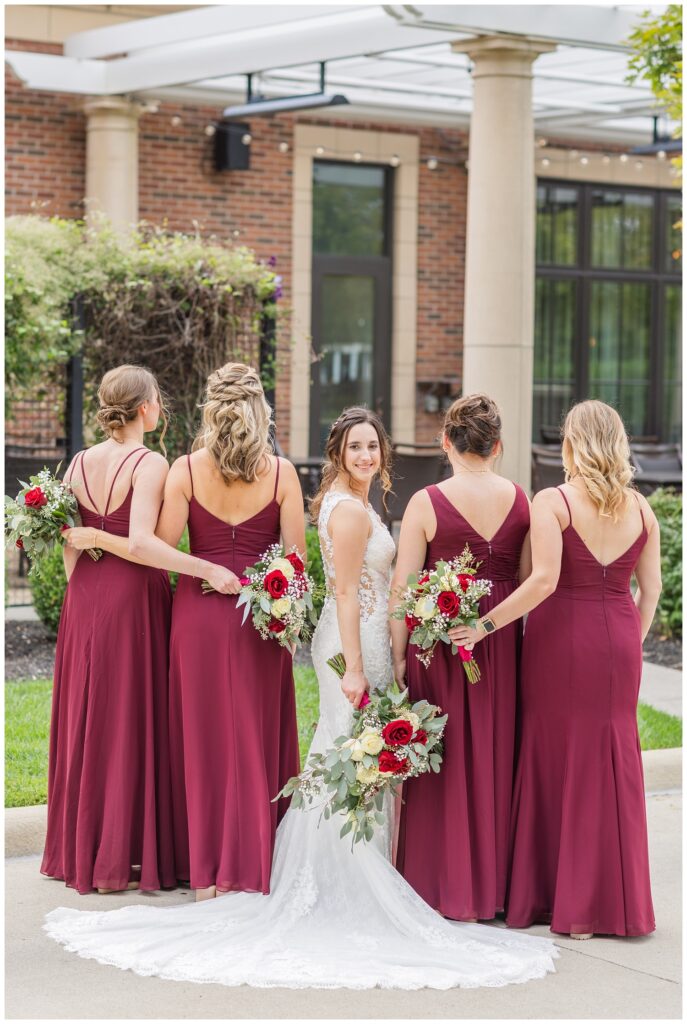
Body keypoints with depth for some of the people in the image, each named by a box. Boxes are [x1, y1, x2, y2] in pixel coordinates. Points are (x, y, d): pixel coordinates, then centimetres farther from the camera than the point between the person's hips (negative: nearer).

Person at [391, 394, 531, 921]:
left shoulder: (427, 503, -11)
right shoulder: (521, 501, -1)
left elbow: (402, 588, -10)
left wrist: (398, 655, -4)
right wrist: (507, 629, 14)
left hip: (439, 639, -3)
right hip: (502, 642, 3)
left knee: (444, 761, 6)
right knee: (495, 757, 13)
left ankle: (444, 886, 12)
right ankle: (494, 883, 21)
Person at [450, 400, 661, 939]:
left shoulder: (553, 502, -10)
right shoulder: (640, 508, 4)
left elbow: (544, 580, -20)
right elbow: (651, 588, 6)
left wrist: (485, 624, -16)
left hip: (561, 637, -3)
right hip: (618, 640, 4)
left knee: (556, 759, 7)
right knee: (613, 764, 10)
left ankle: (553, 896, 13)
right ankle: (613, 901, 16)